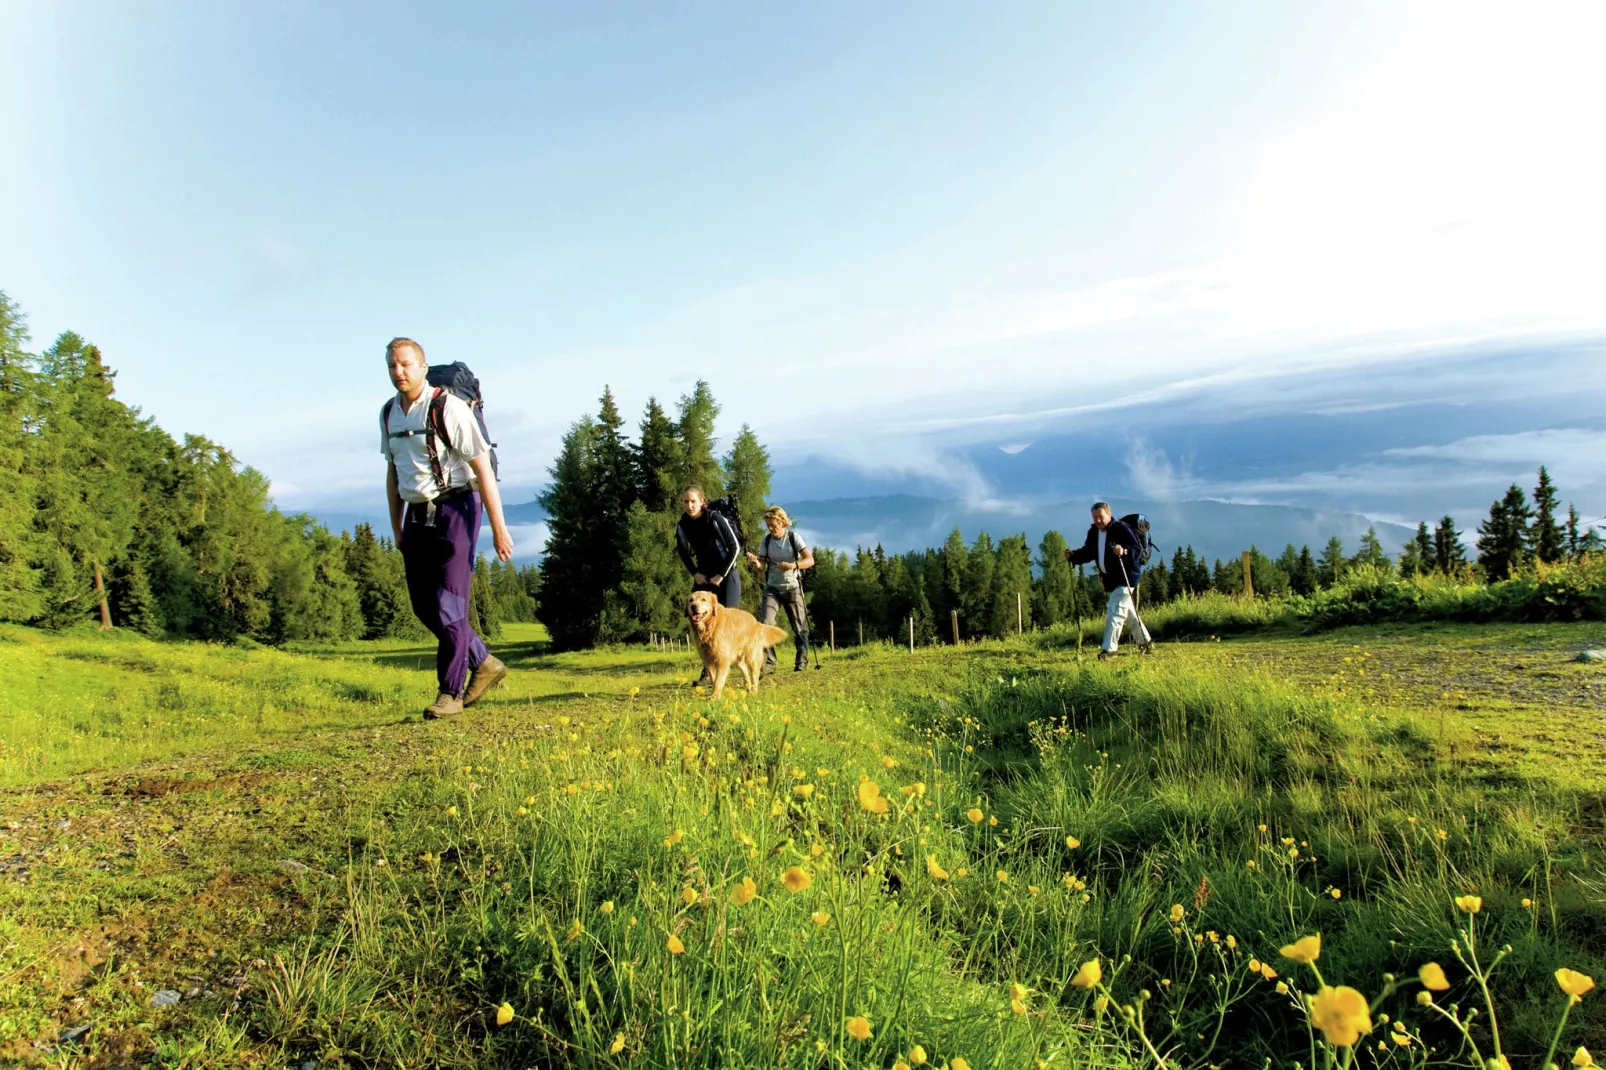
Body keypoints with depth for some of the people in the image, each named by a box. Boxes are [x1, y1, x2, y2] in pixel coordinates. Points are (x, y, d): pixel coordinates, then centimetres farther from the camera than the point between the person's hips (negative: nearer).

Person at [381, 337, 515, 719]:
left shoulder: (448, 407, -11)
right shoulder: (389, 414, 10)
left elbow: (483, 467, -13)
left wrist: (499, 527, -16)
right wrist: (396, 527, 19)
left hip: (454, 509, -7)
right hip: (417, 515, 7)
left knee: (449, 604, -9)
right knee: (424, 605, 7)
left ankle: (450, 692, 3)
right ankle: (483, 663, 24)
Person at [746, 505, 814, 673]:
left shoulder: (793, 537, -9)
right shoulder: (766, 540, -2)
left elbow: (810, 560, -14)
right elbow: (762, 565, 0)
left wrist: (793, 565, -31)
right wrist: (756, 562, -23)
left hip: (792, 588, -2)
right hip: (772, 588, 2)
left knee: (799, 626, 6)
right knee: (766, 623, -16)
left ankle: (802, 661, 24)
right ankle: (768, 663, -13)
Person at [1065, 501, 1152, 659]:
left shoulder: (1121, 529, -15)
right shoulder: (1093, 532, 6)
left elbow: (1138, 548, -20)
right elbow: (1088, 552, 11)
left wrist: (1124, 551, -40)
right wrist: (1073, 556, -7)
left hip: (1126, 577, -8)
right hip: (1111, 579, 8)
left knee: (1115, 610, -14)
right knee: (1127, 610, 18)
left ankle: (1109, 648, -13)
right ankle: (1145, 641, 33)